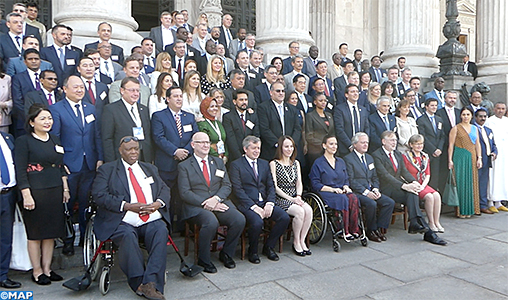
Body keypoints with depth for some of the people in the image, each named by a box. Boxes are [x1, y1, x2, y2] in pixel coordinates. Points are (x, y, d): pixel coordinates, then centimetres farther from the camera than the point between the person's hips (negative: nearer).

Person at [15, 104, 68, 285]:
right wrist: (26, 195, -15)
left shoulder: (55, 140, 12)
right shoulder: (23, 141, -5)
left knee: (51, 232, 11)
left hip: (55, 192, 6)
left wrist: (65, 189, 12)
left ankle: (47, 269, 23)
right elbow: (20, 171, -10)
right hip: (35, 193, -5)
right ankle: (37, 271, 18)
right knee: (35, 234, 5)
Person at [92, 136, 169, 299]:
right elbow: (99, 195, -2)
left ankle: (151, 283, -31)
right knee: (128, 236, -34)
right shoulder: (107, 169, 12)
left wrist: (158, 203, -7)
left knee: (161, 231, -28)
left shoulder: (150, 168, 25)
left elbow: (164, 189, 17)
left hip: (152, 220, 3)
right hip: (122, 222, -3)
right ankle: (139, 283, -23)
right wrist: (127, 206, -13)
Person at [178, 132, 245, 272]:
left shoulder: (218, 162, 18)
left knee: (240, 220, -22)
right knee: (211, 222, -34)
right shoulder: (184, 166, 6)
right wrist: (205, 203, -16)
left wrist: (216, 199, -11)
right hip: (196, 207, -4)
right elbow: (185, 193, -4)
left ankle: (226, 253, 3)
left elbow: (227, 186, 9)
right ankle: (203, 259, -9)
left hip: (220, 203, 4)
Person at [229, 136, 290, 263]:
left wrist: (270, 203, -6)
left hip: (264, 203, 6)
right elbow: (238, 190, -9)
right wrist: (254, 206, -17)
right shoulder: (236, 165, 0)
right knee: (257, 222, -32)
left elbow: (271, 186, 13)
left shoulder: (264, 164, 19)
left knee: (284, 218, -17)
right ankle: (253, 251, -1)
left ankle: (268, 246, 6)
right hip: (247, 204, -5)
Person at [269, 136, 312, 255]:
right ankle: (296, 242, -9)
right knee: (300, 211, -29)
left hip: (294, 198, 5)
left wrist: (298, 196, -8)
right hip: (280, 199, -5)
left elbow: (299, 183, 12)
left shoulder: (296, 163, 17)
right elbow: (274, 187, -8)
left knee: (308, 210, -24)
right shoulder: (274, 164, -2)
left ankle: (302, 241, -10)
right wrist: (290, 198, -16)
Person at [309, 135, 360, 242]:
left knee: (353, 198, -28)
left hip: (341, 191, 5)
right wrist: (332, 189, -16)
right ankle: (344, 232, -30)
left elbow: (346, 180, 23)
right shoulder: (318, 163, 2)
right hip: (326, 193, -5)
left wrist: (346, 187, -2)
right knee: (343, 199, -35)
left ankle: (354, 230, -27)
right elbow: (315, 184, -5)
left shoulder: (341, 162, 22)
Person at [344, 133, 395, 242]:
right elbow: (351, 181, -12)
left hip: (371, 191, 7)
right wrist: (365, 192, -18)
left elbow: (374, 178, 20)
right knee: (371, 204, -31)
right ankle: (371, 231, -10)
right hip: (357, 192, -7)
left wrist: (376, 189, -1)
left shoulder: (369, 158, 21)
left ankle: (380, 229, -4)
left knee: (390, 202, -13)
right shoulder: (348, 159, -4)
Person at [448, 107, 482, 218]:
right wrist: (450, 160, -10)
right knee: (460, 182, -4)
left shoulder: (474, 128, 13)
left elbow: (477, 144, 14)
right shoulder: (456, 128, -1)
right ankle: (460, 210, 3)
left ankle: (469, 209, 15)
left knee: (471, 182, 6)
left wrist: (479, 158, 5)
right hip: (460, 157, -5)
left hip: (472, 158, 5)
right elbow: (451, 145, -5)